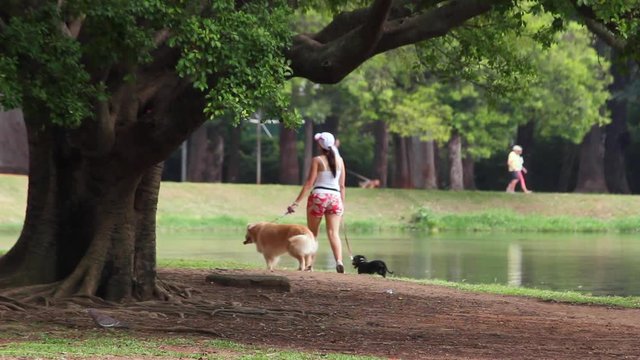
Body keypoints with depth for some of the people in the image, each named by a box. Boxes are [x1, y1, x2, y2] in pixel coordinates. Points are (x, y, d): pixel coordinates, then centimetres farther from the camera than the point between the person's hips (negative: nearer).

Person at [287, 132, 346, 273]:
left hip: (319, 196, -3)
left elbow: (309, 183, -9)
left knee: (312, 233, 11)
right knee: (333, 232, -6)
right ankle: (339, 261, -27)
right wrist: (342, 204, 18)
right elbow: (342, 186, 10)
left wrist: (296, 202, -9)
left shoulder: (317, 160, -4)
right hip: (335, 198, 3)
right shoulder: (339, 160, 8)